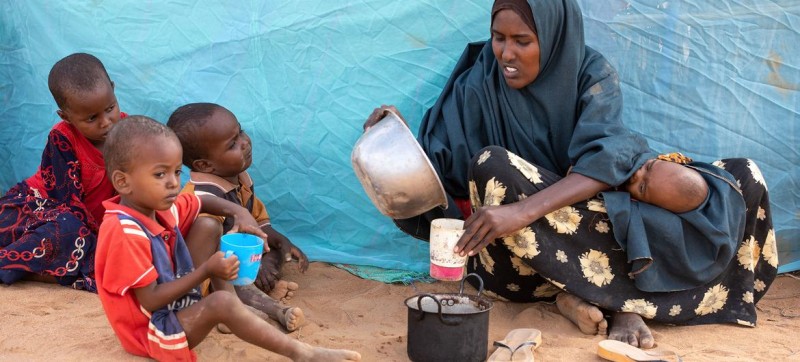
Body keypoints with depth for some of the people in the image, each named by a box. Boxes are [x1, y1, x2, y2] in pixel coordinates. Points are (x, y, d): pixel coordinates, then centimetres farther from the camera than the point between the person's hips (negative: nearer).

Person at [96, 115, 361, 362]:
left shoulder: (159, 207, -1)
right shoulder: (126, 233, -29)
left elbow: (203, 202, 18)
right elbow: (150, 300, -28)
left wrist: (239, 213, -3)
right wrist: (206, 271, -26)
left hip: (172, 308, 10)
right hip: (150, 331, -10)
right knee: (223, 303, -33)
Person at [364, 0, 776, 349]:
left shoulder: (591, 73, -7)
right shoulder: (477, 87, -5)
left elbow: (607, 158, -25)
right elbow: (437, 168, -7)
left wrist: (525, 210, -41)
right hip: (518, 252, -1)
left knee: (742, 177, -14)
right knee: (493, 165, -34)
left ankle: (625, 299, -28)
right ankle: (630, 291, -27)